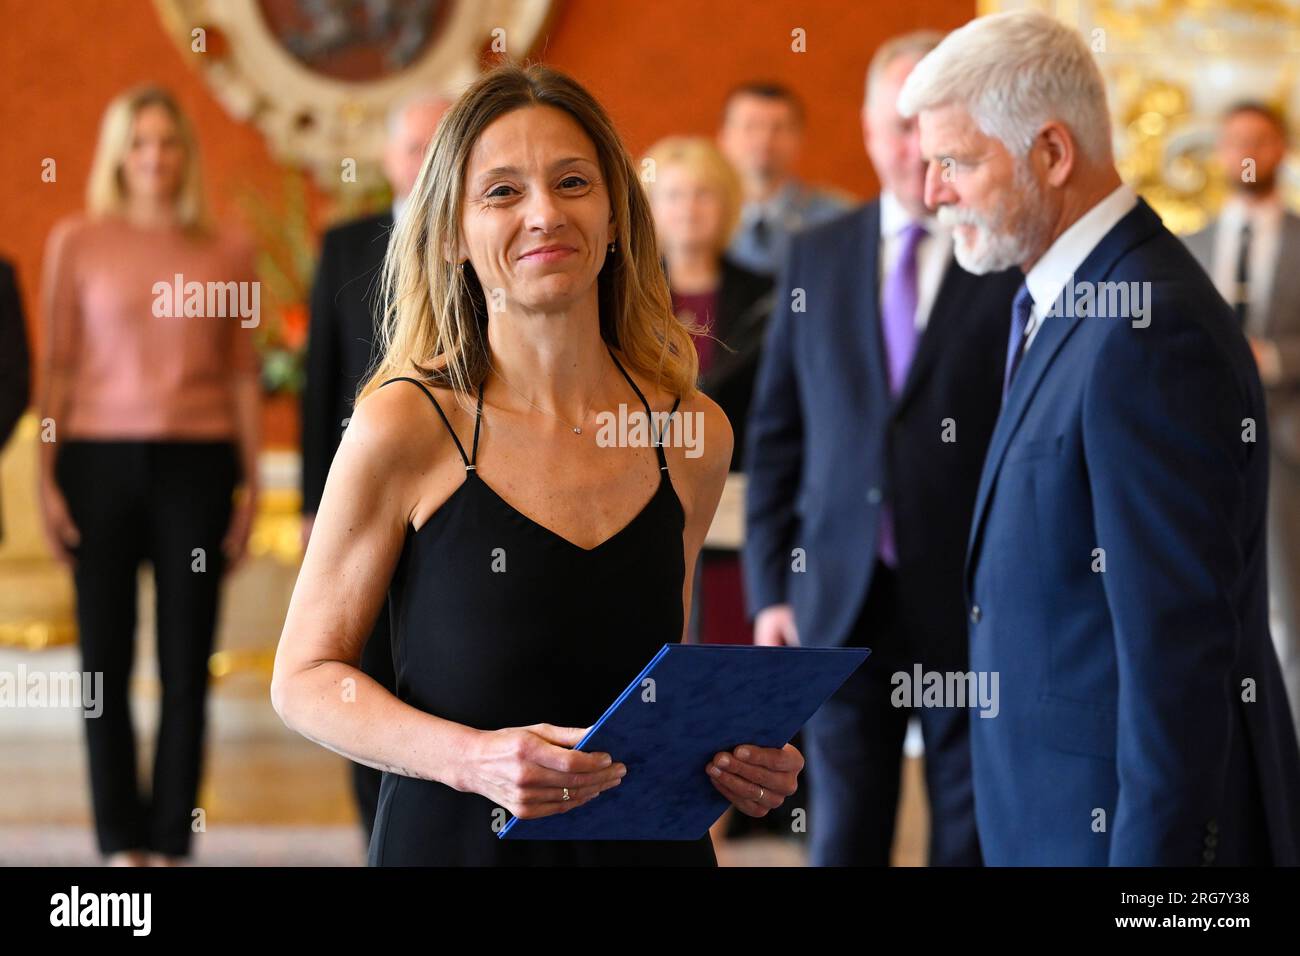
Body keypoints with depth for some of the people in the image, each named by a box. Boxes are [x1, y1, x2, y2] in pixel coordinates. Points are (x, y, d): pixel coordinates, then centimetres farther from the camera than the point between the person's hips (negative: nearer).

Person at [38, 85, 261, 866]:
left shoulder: (227, 252, 5)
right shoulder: (78, 243, 3)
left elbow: (243, 376, 7)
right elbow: (58, 367, 4)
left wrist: (251, 487, 4)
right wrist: (47, 481, -2)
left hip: (195, 464, 0)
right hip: (101, 459, 0)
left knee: (186, 667, 2)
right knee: (107, 660, 2)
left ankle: (172, 842, 9)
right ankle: (122, 842, 11)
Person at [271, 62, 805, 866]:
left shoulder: (692, 434, 0)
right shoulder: (408, 425, -12)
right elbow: (304, 679, -8)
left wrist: (738, 753, -5)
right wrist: (472, 758, -22)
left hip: (648, 843, 4)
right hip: (454, 839, -3)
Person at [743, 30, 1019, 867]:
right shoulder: (818, 256, 7)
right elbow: (776, 432, 10)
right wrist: (771, 588, 5)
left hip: (977, 608, -3)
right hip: (844, 604, 3)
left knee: (971, 839, 6)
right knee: (842, 838, 6)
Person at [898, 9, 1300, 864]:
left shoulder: (1151, 336, -21)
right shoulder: (1060, 299, 11)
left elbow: (1177, 644, -23)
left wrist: (1153, 852, -22)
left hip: (1146, 824, -9)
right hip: (1059, 813, 9)